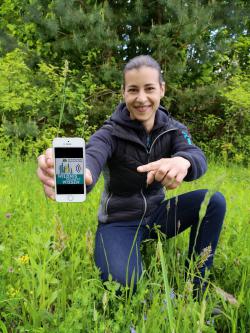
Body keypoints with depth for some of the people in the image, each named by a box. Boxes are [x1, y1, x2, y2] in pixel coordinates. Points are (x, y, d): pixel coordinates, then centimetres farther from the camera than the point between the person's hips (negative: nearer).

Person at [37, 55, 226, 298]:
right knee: (124, 282, -34)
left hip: (157, 214, 5)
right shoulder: (111, 132, -16)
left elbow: (197, 157, -26)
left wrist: (183, 161, -52)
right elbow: (91, 157, -38)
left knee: (214, 200, -20)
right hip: (120, 221, -4)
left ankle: (197, 287, -5)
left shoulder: (173, 129, -5)